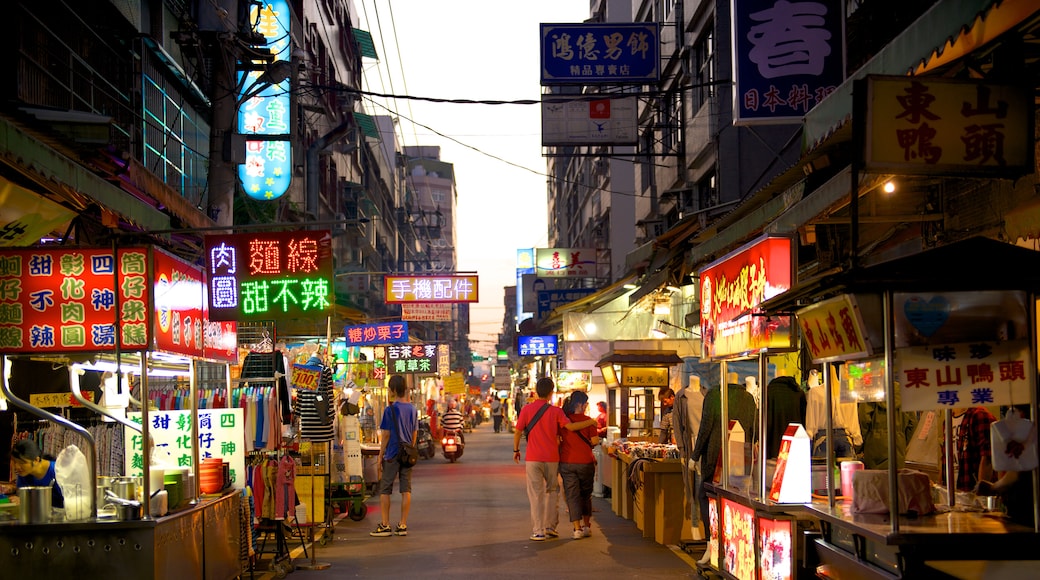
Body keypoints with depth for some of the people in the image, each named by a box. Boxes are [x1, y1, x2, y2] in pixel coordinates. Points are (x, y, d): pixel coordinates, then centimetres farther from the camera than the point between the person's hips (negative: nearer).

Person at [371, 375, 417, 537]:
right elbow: (414, 434, 11)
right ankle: (402, 525, 6)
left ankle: (385, 525, 3)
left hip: (392, 455, -5)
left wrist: (380, 457, -3)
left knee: (385, 490, 3)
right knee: (406, 490, 5)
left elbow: (386, 435, -9)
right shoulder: (413, 409, 5)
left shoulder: (390, 410, -11)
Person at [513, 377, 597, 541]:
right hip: (552, 458, 1)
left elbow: (518, 432, -2)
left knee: (536, 494, 2)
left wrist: (516, 450, 12)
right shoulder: (556, 411, -4)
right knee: (552, 491, 18)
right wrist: (590, 422, 0)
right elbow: (570, 426, -13)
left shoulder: (526, 409, -3)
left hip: (533, 458, -1)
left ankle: (538, 531, 0)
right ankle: (550, 526, 14)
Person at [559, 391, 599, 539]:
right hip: (585, 462, -1)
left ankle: (577, 528, -5)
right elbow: (595, 441, -8)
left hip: (566, 462, 1)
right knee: (586, 495, 16)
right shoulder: (587, 420, -8)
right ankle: (586, 526, 25)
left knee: (572, 495, 2)